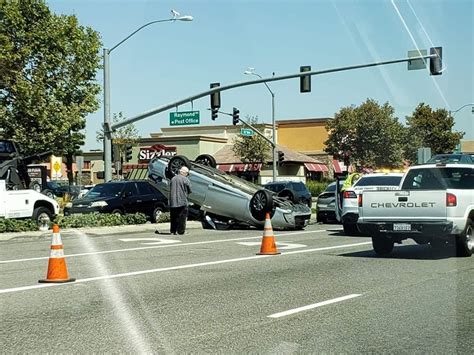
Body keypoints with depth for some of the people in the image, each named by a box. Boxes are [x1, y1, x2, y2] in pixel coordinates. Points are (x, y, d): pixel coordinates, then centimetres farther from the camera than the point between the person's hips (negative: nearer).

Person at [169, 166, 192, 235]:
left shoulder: (173, 179, 11)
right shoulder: (185, 179, -7)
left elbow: (170, 190, 16)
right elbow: (189, 190, -2)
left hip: (173, 201, 5)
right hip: (182, 201, -5)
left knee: (173, 217, 11)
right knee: (182, 217, 1)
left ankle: (173, 231, 11)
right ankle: (180, 231, 0)